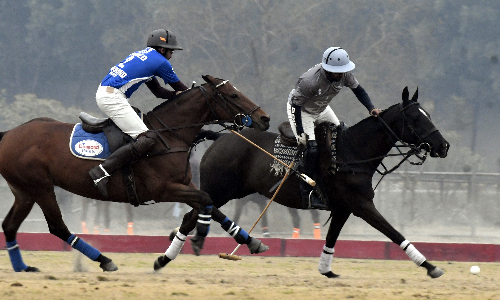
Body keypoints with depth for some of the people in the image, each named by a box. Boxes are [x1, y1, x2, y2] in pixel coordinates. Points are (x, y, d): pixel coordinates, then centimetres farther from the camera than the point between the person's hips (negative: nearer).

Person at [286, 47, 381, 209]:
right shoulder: (310, 81, -39)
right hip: (300, 110, -7)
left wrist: (371, 108, -19)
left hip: (321, 109, 7)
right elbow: (296, 104, -29)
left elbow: (358, 90, -4)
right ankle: (307, 194, -17)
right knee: (312, 148, -22)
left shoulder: (345, 74, -21)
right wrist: (300, 132, -29)